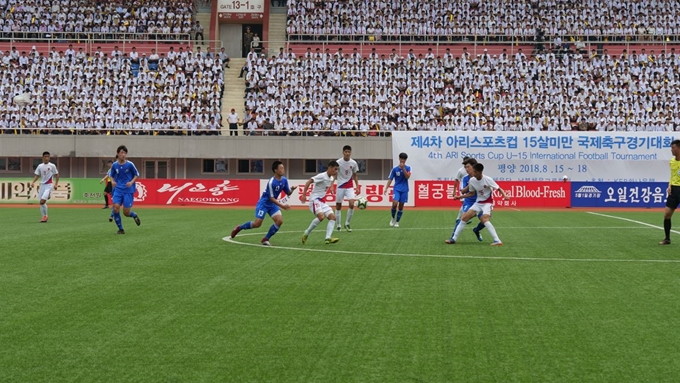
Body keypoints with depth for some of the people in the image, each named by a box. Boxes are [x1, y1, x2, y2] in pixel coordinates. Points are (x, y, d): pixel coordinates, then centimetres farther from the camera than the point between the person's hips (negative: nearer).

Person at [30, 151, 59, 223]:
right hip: (42, 185, 5)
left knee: (42, 201, -18)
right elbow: (37, 175, 12)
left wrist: (56, 184, -6)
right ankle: (44, 216, 18)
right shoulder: (40, 166, 8)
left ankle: (45, 216, -2)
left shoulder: (52, 166, -3)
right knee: (41, 202, 6)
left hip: (49, 185, -5)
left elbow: (57, 175, 3)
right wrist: (33, 182, -4)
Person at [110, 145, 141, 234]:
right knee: (116, 207, -17)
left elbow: (137, 175, 5)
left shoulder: (130, 164, -6)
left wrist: (131, 182, -12)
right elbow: (111, 175, 16)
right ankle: (120, 229, -1)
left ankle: (134, 215, 33)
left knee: (126, 213, -5)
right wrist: (112, 181, -5)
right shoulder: (114, 165, 1)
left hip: (128, 191, -2)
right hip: (118, 190, 2)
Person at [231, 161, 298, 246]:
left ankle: (266, 239, -1)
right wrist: (282, 206, -27)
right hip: (264, 203, -7)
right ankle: (239, 228, 18)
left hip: (273, 204, 7)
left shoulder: (284, 180, -5)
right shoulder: (271, 182, -27)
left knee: (280, 221, -13)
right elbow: (271, 198, -23)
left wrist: (292, 190, -18)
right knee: (257, 224, -9)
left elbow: (288, 193, 5)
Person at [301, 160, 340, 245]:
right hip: (315, 200, -9)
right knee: (321, 216, -28)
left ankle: (328, 238, -14)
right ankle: (306, 234, -13)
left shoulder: (331, 178, 11)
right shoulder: (322, 176, -14)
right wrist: (304, 194, -23)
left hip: (322, 201, 9)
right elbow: (308, 182, -18)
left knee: (332, 217, -5)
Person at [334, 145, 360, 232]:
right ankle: (338, 225, 16)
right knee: (338, 206, 3)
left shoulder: (353, 163, -1)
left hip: (350, 187, 1)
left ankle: (347, 224, 0)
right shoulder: (338, 162, -9)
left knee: (352, 204, -16)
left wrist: (357, 187, 7)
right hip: (340, 186, -1)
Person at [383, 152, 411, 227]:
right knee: (394, 203, -19)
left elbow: (407, 177, -13)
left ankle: (397, 222, 16)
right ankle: (393, 218, 4)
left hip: (404, 190, 1)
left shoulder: (407, 168, 1)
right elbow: (390, 179, 2)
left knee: (401, 206, 3)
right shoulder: (395, 169, -1)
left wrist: (403, 168, -19)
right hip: (397, 189, -1)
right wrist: (386, 188, -6)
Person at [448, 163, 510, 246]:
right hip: (478, 202, 6)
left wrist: (505, 195, -34)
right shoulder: (472, 180, -3)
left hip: (488, 202, -6)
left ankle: (497, 241, -29)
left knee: (484, 219, -29)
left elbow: (498, 189, -15)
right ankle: (454, 239, 7)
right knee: (464, 217, -3)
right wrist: (460, 196, 5)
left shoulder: (488, 179, -18)